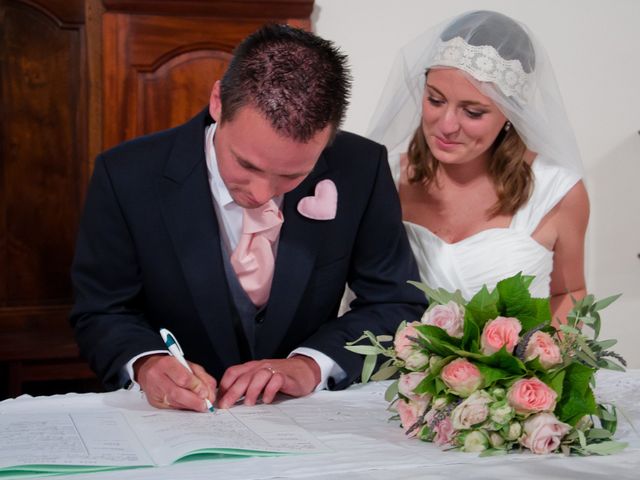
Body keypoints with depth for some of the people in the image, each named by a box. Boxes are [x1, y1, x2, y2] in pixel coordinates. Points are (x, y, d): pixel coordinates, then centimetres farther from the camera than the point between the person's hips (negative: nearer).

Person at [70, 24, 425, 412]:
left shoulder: (362, 171, -13)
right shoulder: (128, 177, -15)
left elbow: (399, 305, -3)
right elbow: (101, 313, -3)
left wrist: (311, 364, -19)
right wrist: (145, 363, -25)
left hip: (308, 420, 0)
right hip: (173, 417, 1)